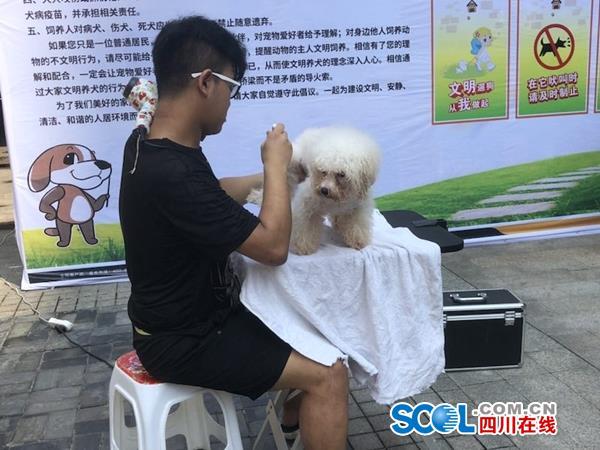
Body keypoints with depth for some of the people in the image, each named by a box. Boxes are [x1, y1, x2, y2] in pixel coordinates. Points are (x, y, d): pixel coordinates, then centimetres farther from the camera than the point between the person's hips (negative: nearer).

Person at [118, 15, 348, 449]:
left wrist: (268, 174, 11)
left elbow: (213, 194, 20)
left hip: (191, 313, 10)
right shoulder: (170, 173, -33)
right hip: (184, 341, -10)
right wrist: (277, 165, -15)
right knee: (328, 375, -14)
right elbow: (273, 246, -26)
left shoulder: (152, 146, -1)